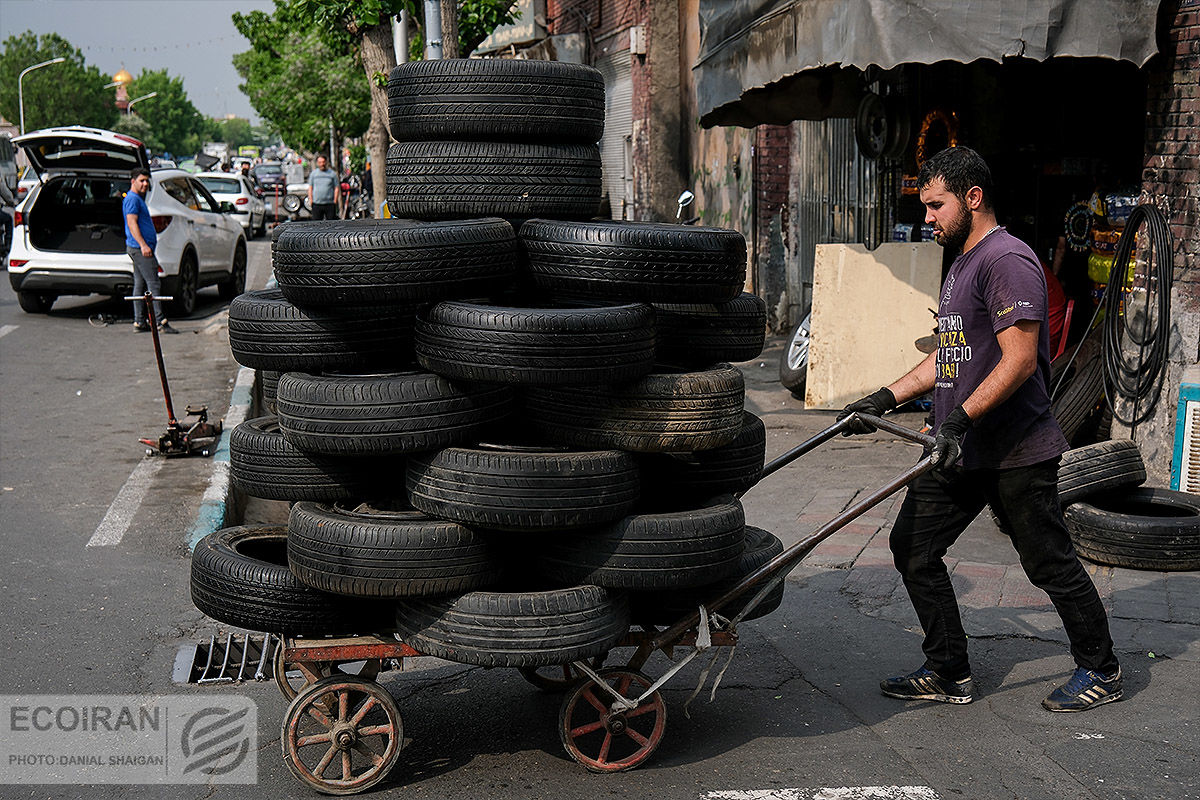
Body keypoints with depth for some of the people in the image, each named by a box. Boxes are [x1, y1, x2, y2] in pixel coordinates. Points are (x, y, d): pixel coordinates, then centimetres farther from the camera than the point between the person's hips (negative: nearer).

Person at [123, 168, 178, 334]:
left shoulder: (138, 199, 22)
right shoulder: (132, 199, -10)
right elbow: (132, 223, -20)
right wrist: (143, 245, -28)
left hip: (139, 248, 11)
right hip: (139, 247, -11)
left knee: (140, 285, 10)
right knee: (154, 284, -13)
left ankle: (139, 322, 11)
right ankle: (160, 322, -16)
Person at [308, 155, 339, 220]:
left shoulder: (332, 173, 7)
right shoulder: (313, 173, 12)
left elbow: (337, 188, 5)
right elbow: (310, 188, 11)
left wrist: (335, 201, -5)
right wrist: (310, 200, 0)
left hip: (330, 204, -1)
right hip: (316, 204, 1)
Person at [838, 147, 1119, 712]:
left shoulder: (1008, 260, -14)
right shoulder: (960, 265, 17)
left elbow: (1020, 361, -22)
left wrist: (959, 419, -26)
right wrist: (885, 399, 14)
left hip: (1017, 453, -9)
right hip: (960, 451, 10)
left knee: (1050, 563, 3)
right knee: (912, 547, 5)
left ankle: (1100, 671, 23)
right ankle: (949, 673, 16)